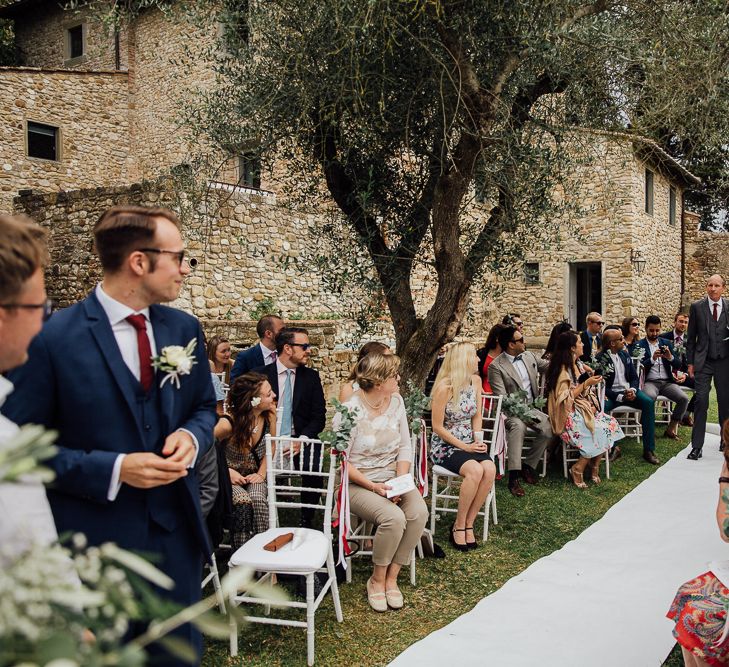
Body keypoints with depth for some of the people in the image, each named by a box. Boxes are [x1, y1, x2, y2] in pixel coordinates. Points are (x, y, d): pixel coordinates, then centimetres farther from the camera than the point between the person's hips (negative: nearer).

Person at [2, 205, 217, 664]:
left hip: (178, 529, 5)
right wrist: (113, 470, -20)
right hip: (95, 540, -4)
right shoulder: (54, 338, -15)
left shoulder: (185, 329, 1)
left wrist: (191, 436, -9)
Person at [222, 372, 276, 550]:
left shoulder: (269, 416, -8)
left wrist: (261, 473, -2)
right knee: (243, 502, -32)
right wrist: (226, 471, -19)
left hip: (253, 477, 3)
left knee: (259, 501, -29)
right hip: (229, 477, -3)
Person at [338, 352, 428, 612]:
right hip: (358, 483, -5)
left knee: (419, 512, -23)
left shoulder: (396, 401, 3)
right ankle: (377, 579, -4)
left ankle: (392, 577, -6)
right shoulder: (349, 410, -16)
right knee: (394, 518, -30)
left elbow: (405, 447, 5)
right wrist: (372, 486, -19)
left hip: (392, 479, 5)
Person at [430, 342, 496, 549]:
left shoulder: (476, 380, 3)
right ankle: (458, 526, -14)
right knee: (475, 470, -32)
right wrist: (464, 447, -15)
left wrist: (478, 440, -4)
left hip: (469, 443, 6)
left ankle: (468, 524, -11)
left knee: (490, 469, -24)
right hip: (444, 445, -6)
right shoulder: (444, 387, -16)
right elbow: (438, 427, -12)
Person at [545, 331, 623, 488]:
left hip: (585, 408, 8)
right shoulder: (562, 369, -14)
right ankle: (577, 469, -11)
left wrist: (592, 405, -3)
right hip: (570, 414, -8)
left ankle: (594, 466, -3)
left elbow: (586, 392, 16)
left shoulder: (577, 364, 13)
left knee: (611, 425, -15)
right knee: (599, 431, -26)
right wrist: (586, 384, -19)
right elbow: (565, 398, -19)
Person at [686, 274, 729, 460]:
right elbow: (691, 338, 4)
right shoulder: (696, 307, 1)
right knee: (701, 401, -6)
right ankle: (696, 446, -3)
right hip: (703, 361, -1)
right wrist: (690, 363, 1)